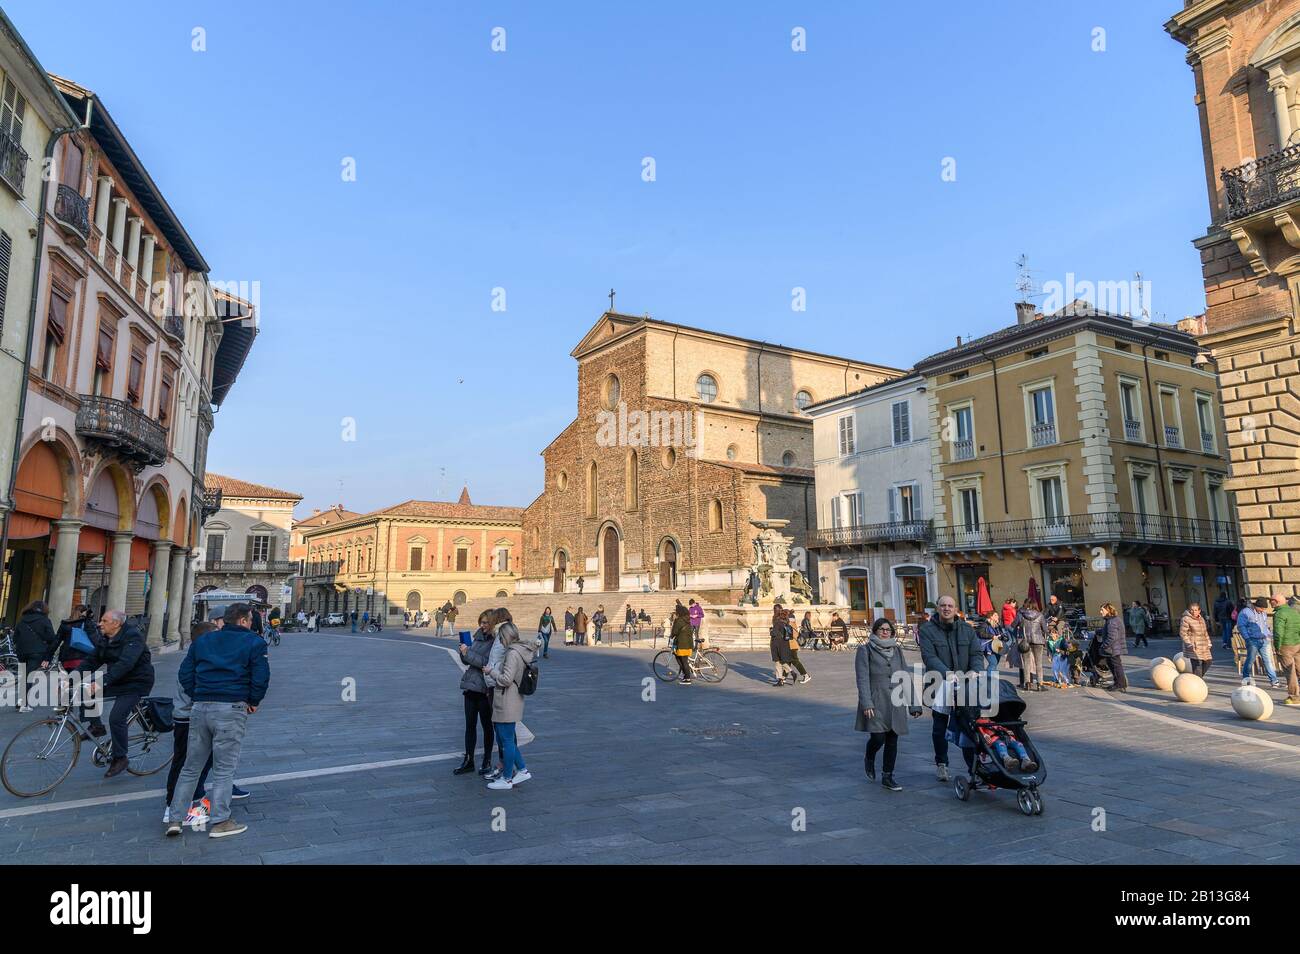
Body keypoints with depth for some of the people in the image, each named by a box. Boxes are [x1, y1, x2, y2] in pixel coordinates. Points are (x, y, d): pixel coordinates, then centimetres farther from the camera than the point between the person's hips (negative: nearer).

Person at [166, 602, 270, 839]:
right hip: (231, 710, -5)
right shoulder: (254, 642, -3)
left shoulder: (202, 641, 15)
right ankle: (220, 822, 8)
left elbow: (185, 673, 11)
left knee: (191, 767, 17)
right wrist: (253, 701, 5)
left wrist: (197, 697, 18)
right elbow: (261, 676, -10)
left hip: (200, 709, 5)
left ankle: (175, 818, 18)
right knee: (224, 769, 3)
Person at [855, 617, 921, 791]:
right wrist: (866, 703, -17)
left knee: (892, 740, 6)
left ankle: (887, 776, 19)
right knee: (878, 737, -11)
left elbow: (906, 678, 13)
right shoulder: (865, 650, -1)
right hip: (876, 703, -4)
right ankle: (869, 759, 22)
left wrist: (913, 704, 8)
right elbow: (862, 678, -8)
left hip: (896, 703, 5)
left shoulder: (897, 650, 13)